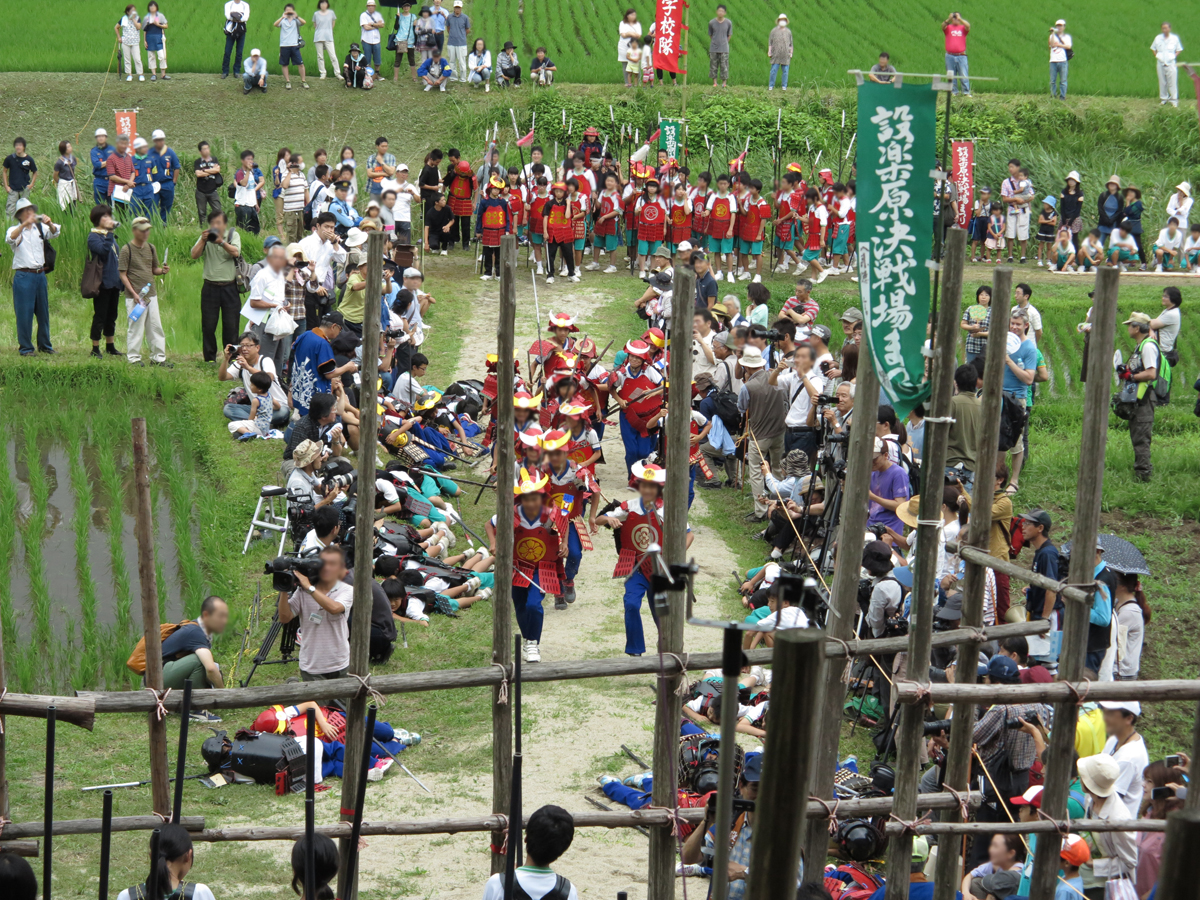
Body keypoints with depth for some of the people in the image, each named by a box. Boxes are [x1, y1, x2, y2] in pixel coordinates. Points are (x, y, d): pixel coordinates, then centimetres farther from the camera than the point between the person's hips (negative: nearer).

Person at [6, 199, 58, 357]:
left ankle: (44, 345, 21)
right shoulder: (16, 230, -2)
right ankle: (25, 347, 4)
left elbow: (54, 233, -6)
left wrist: (49, 224, -28)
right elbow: (11, 238, -23)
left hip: (40, 275, 4)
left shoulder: (40, 228, 10)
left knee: (43, 311, 10)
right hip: (23, 276, -4)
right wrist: (25, 224, -37)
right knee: (24, 313, -3)